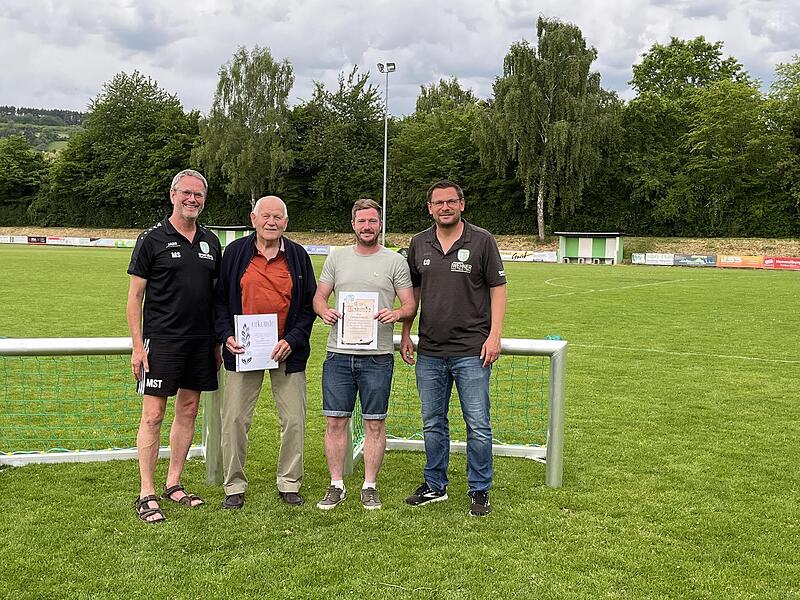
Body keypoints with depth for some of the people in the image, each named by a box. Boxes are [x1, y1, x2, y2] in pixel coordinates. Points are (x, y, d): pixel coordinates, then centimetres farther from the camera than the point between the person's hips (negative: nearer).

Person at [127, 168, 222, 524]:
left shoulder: (211, 243, 11)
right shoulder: (152, 240, -3)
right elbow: (135, 296, -3)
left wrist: (218, 341, 13)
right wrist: (138, 345, -10)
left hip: (201, 342, 5)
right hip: (161, 341, -5)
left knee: (188, 412, 10)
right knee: (153, 416, -4)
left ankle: (173, 484, 23)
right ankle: (146, 494, 4)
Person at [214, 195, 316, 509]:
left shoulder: (298, 256, 4)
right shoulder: (235, 252, 3)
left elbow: (309, 304, 5)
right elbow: (220, 299, 7)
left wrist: (292, 340, -8)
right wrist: (226, 335, -7)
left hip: (287, 352, 1)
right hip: (242, 351, 0)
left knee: (293, 420, 5)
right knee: (234, 419, 1)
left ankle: (289, 483, 21)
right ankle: (234, 486, 16)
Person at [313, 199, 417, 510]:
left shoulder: (395, 261, 5)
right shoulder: (336, 258, 11)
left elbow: (410, 304, 3)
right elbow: (319, 296, 13)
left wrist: (397, 313, -19)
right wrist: (324, 311, -10)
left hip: (377, 356, -2)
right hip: (339, 354, 2)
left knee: (375, 423, 4)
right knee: (335, 421, 3)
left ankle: (369, 487, 17)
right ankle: (336, 485, 16)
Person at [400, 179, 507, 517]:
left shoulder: (481, 241, -3)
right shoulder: (419, 244, 8)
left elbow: (498, 288, -2)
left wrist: (494, 335, -10)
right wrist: (405, 334, 10)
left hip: (472, 351, -4)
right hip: (430, 352, 4)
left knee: (478, 426, 0)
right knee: (432, 424, 13)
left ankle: (480, 491, 14)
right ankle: (435, 486, 28)